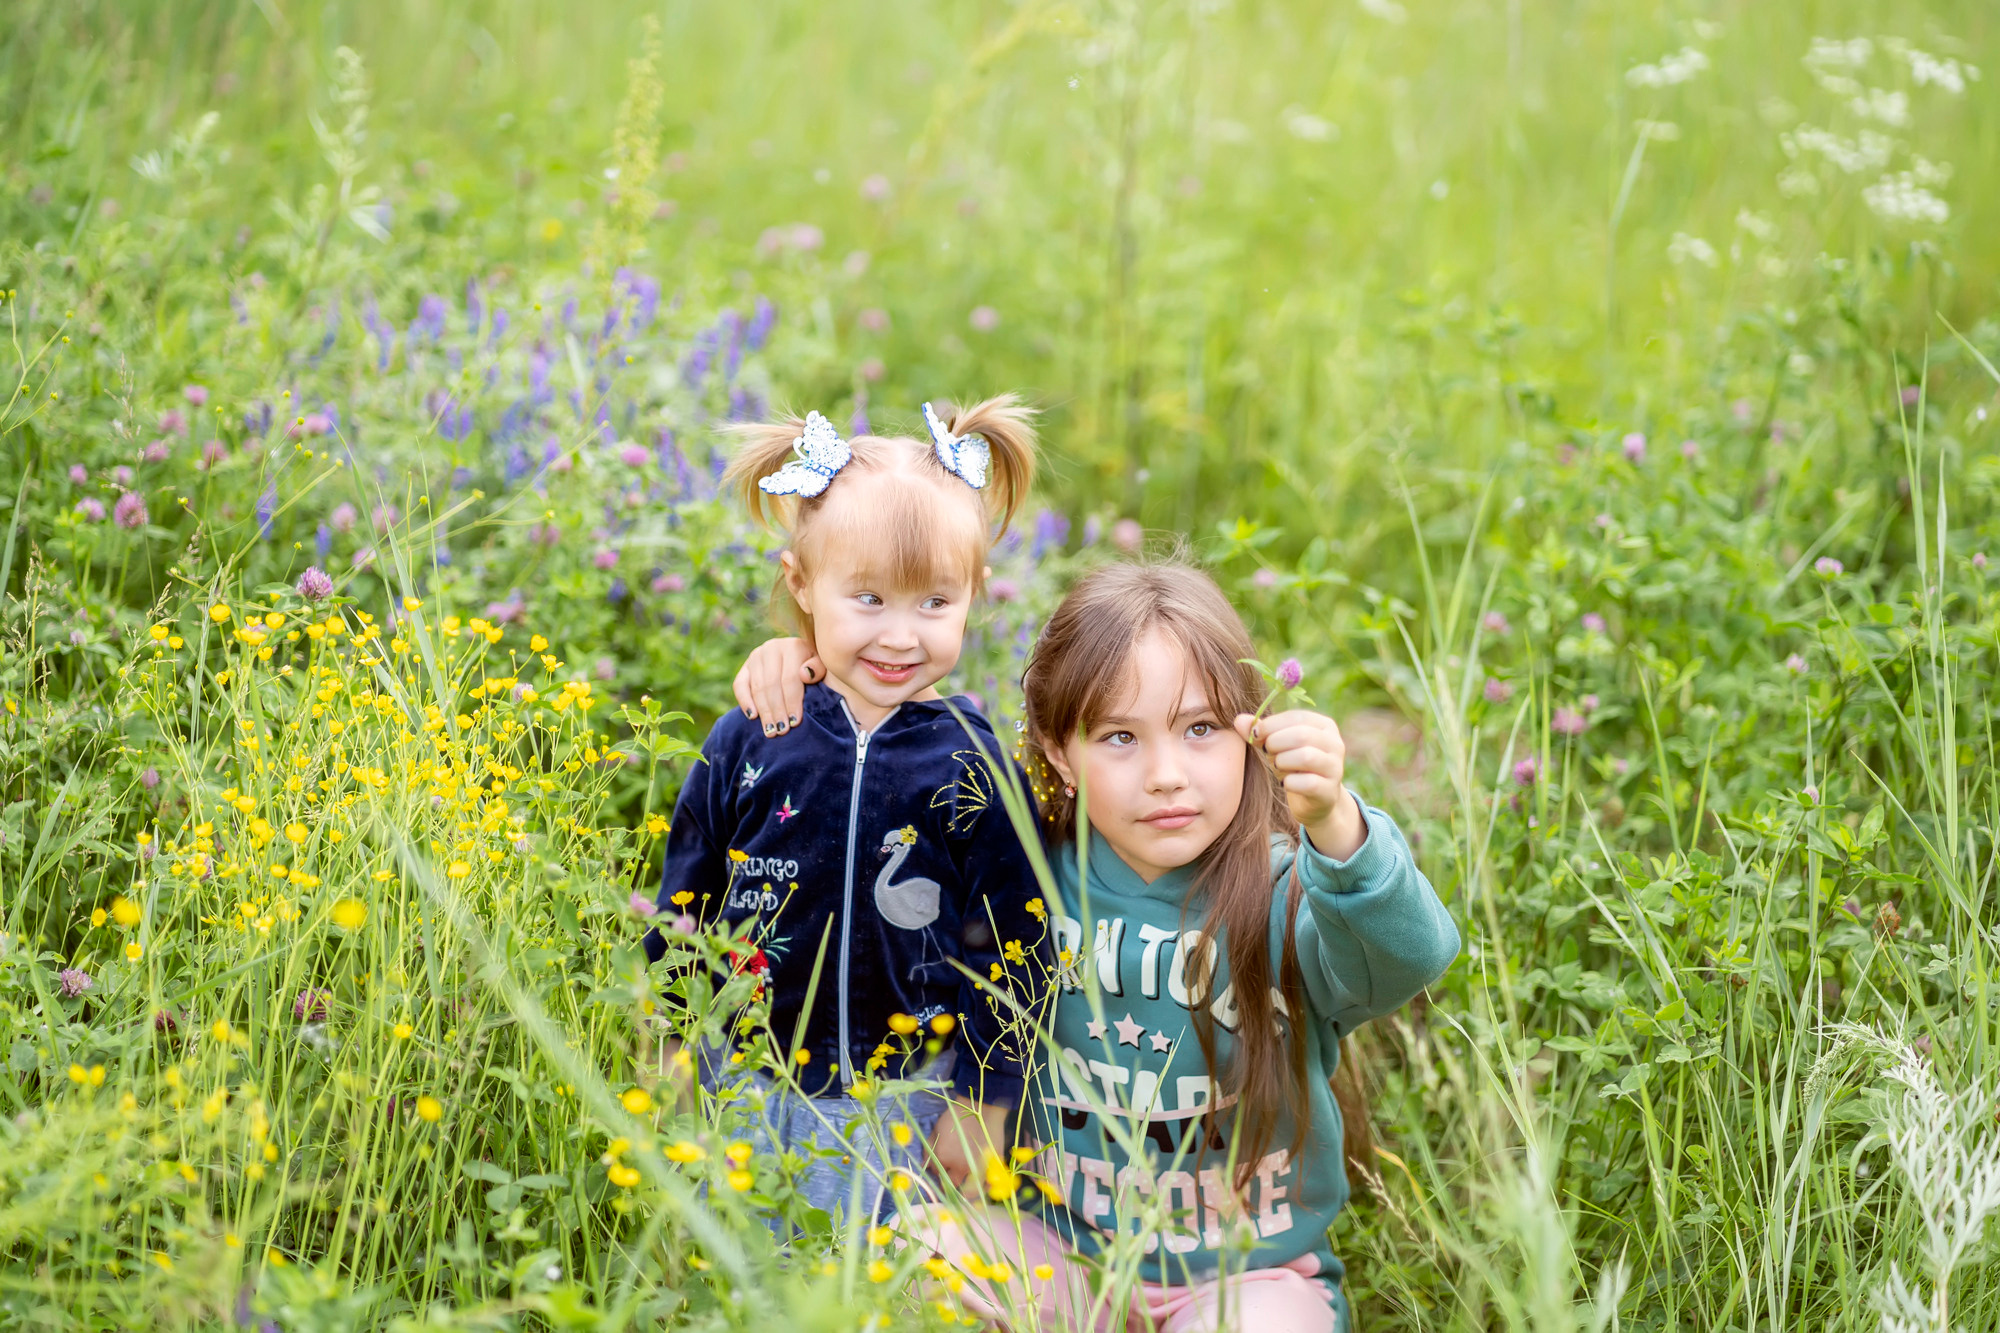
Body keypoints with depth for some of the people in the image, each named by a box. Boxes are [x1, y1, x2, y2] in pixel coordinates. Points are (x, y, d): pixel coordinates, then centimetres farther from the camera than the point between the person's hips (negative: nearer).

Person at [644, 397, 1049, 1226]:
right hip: (746, 1087, 2)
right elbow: (683, 906, 5)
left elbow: (1003, 945, -3)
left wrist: (981, 1104, -2)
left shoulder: (972, 767, -10)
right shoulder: (748, 743, -7)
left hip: (904, 1108, -1)